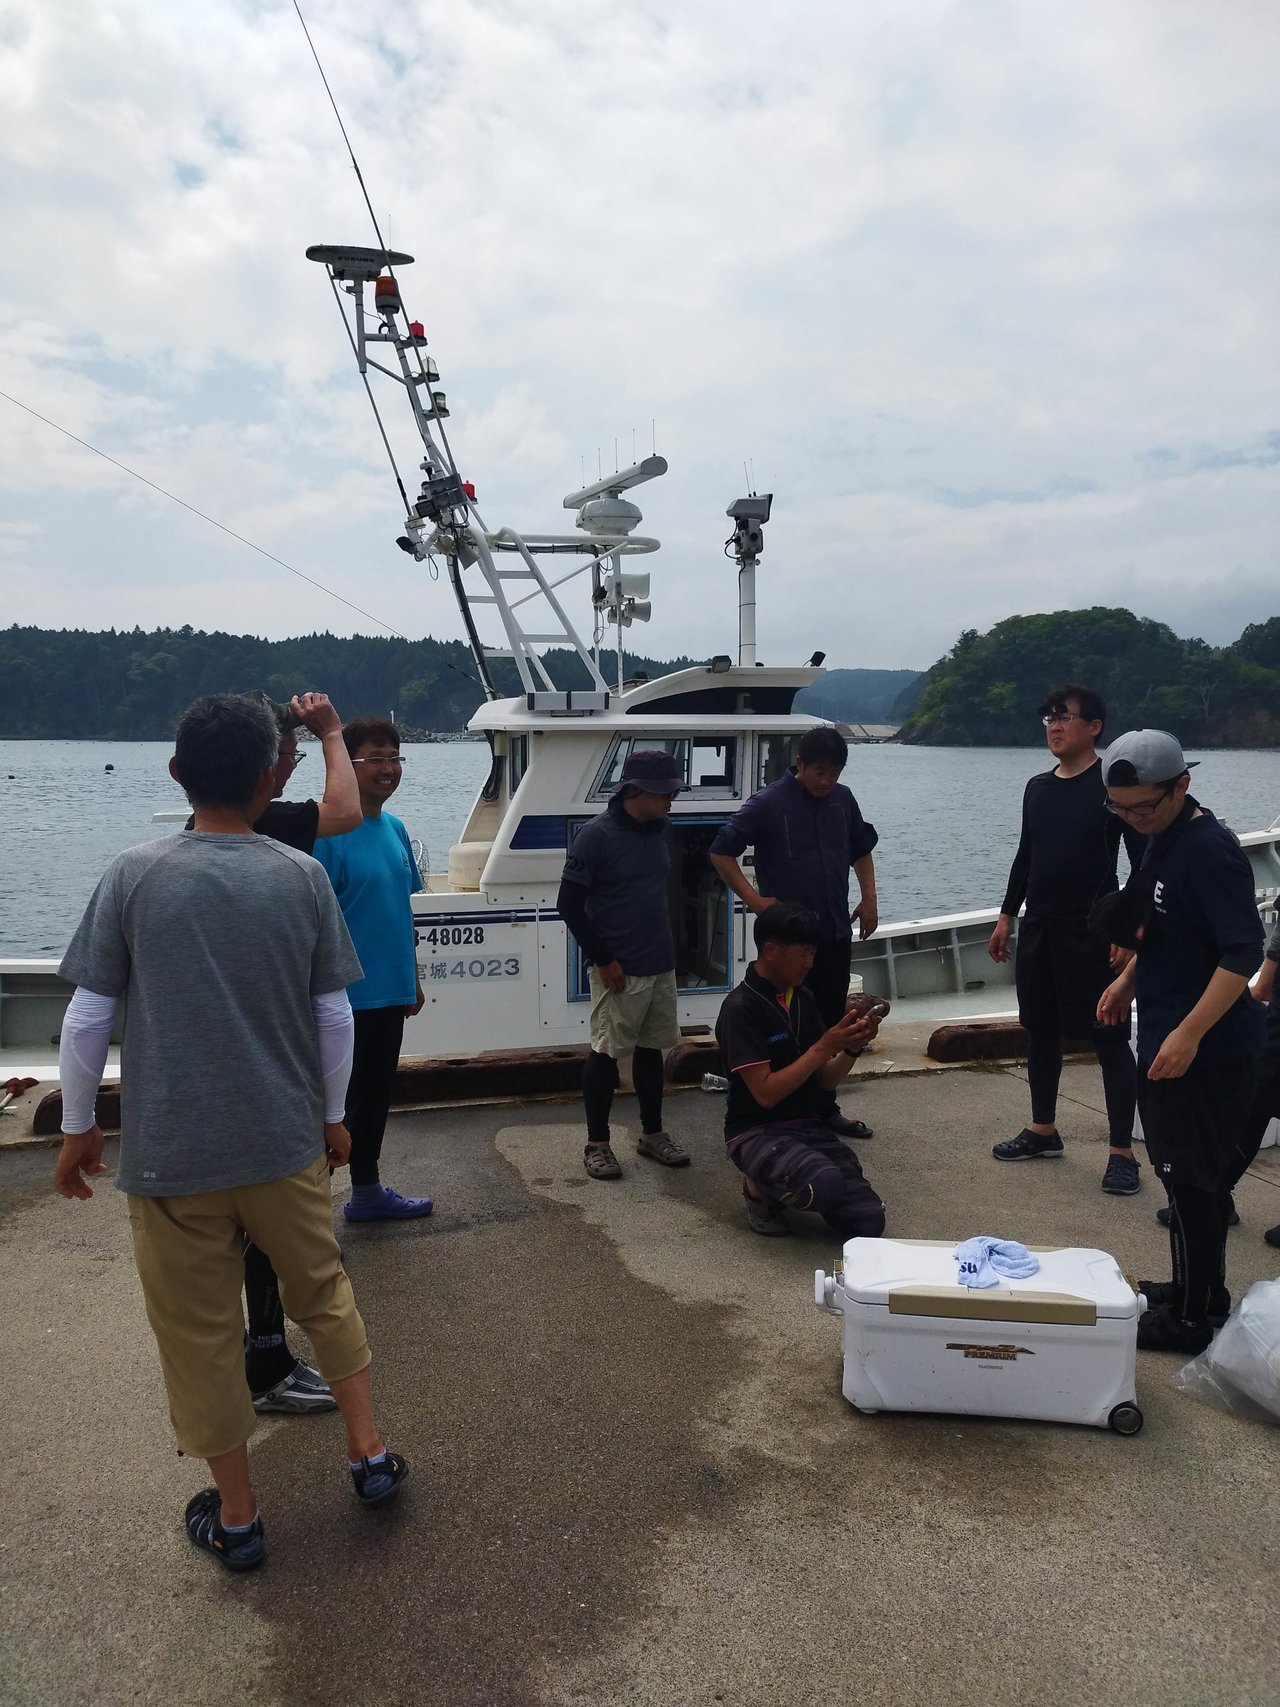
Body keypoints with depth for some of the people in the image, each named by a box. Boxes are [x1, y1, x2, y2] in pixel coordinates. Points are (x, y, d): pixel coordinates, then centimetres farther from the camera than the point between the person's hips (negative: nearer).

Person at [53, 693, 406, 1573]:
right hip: (285, 1141, 2)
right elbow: (335, 1017, 0)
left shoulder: (134, 875, -9)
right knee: (325, 1292, 22)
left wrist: (78, 1127, 7)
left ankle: (236, 1515, 27)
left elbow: (88, 1018, -6)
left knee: (200, 1332, 13)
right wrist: (332, 1115, 14)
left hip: (170, 1153, -1)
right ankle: (370, 1452, 30)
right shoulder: (303, 877, -5)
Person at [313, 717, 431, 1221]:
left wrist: (412, 979, 18)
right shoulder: (330, 831, -16)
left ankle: (367, 1192, 35)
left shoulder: (395, 829, 8)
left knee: (376, 1094, 19)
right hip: (347, 995, -8)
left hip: (390, 991, 8)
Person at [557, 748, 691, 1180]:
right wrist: (603, 960, -14)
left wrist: (667, 946, 13)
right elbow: (569, 905, -14)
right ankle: (596, 1144, 15)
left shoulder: (660, 830, 5)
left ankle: (652, 1133, 29)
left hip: (661, 965, 7)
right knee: (606, 1052, 3)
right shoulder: (596, 836, -16)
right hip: (618, 969, -7)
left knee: (651, 1048, 16)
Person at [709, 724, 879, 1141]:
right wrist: (753, 898, -14)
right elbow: (721, 852, -10)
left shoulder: (842, 800, 6)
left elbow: (861, 849, 21)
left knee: (831, 1024, 14)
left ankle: (826, 1108, 27)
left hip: (836, 934, 6)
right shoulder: (768, 803, -11)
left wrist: (869, 898, 11)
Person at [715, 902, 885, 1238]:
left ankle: (783, 1178, 15)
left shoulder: (804, 998, 7)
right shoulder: (741, 1007, -15)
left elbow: (825, 1081, 9)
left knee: (868, 1222, -10)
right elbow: (766, 1093, -20)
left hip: (810, 1124, 7)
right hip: (757, 1131, -7)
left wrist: (852, 1049, -11)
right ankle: (758, 1186, -2)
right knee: (827, 1185, -35)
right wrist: (824, 1046, -21)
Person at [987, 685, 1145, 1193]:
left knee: (1108, 1037, -3)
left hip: (1092, 930, -7)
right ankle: (1043, 1131, 27)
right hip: (1038, 925, 7)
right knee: (1040, 1030, 13)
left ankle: (1122, 1153, 3)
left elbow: (1142, 860, -10)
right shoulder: (1038, 788, 10)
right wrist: (1007, 915, 15)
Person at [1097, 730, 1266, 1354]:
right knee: (1194, 1175, 20)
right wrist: (1128, 980, 15)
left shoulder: (1209, 850, -21)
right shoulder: (1163, 839, 8)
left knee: (1192, 1180, 1)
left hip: (1205, 1048, -9)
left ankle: (1193, 1318, 14)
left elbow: (1244, 952, -25)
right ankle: (1199, 1289, 34)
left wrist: (1189, 1034, -27)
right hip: (1165, 1035, 10)